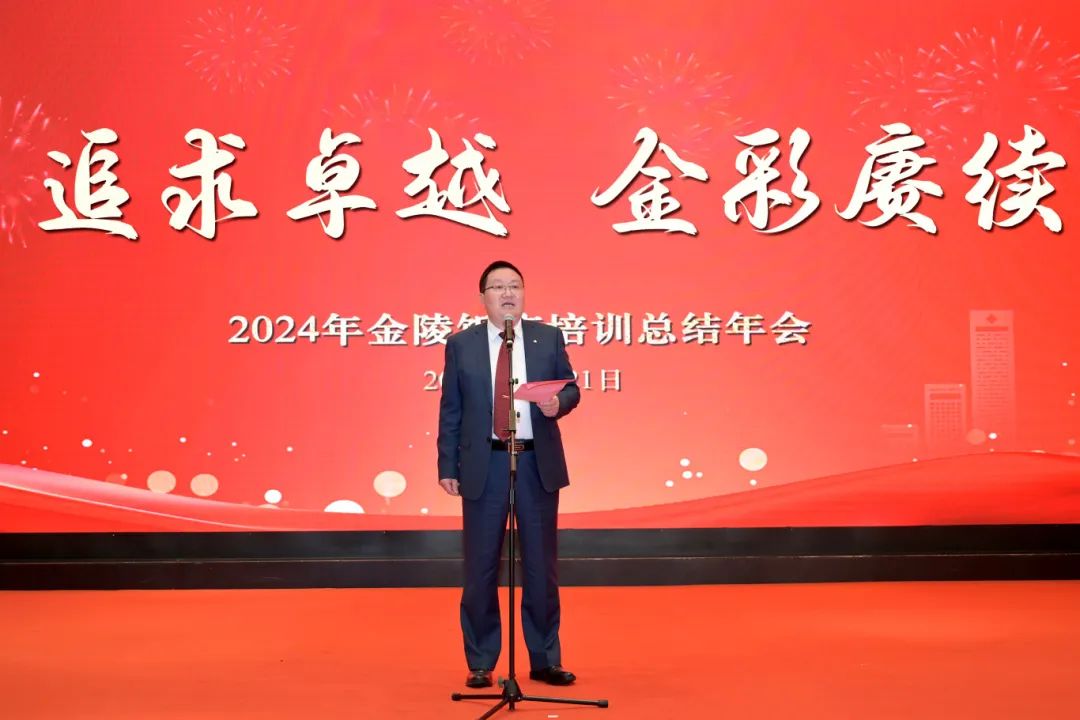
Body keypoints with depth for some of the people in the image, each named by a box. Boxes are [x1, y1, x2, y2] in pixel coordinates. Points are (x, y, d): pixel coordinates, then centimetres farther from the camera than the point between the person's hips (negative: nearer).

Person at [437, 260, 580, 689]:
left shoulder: (549, 337, 6)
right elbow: (450, 410, 3)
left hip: (538, 463, 1)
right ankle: (480, 663, 18)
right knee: (481, 566, 5)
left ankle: (545, 660, 21)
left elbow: (571, 387, 7)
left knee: (541, 564, 8)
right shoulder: (461, 344, 3)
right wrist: (448, 467, -1)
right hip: (484, 465, -1)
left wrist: (558, 402, -17)